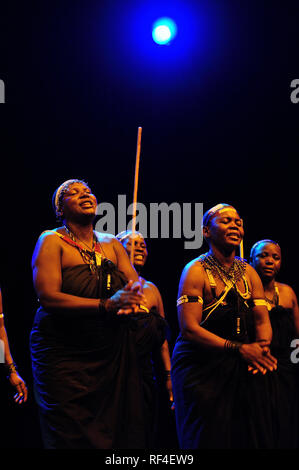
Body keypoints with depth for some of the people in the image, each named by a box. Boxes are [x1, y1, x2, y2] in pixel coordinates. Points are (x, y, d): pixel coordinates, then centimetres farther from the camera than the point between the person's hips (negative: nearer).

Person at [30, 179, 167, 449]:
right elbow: (48, 297, -17)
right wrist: (106, 305, -24)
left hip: (110, 353, 4)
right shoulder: (52, 241, -5)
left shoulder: (111, 244, 11)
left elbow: (136, 285, 5)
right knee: (72, 437, -4)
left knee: (114, 430, 2)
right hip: (63, 353, -4)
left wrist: (132, 299, -20)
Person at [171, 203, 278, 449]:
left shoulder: (249, 273, 10)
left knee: (250, 438, 7)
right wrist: (239, 349, -21)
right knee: (210, 439, -2)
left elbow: (263, 322, 9)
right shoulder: (196, 270, -9)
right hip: (202, 368, -5)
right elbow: (189, 328, -17)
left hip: (244, 371, 6)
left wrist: (262, 346, -14)